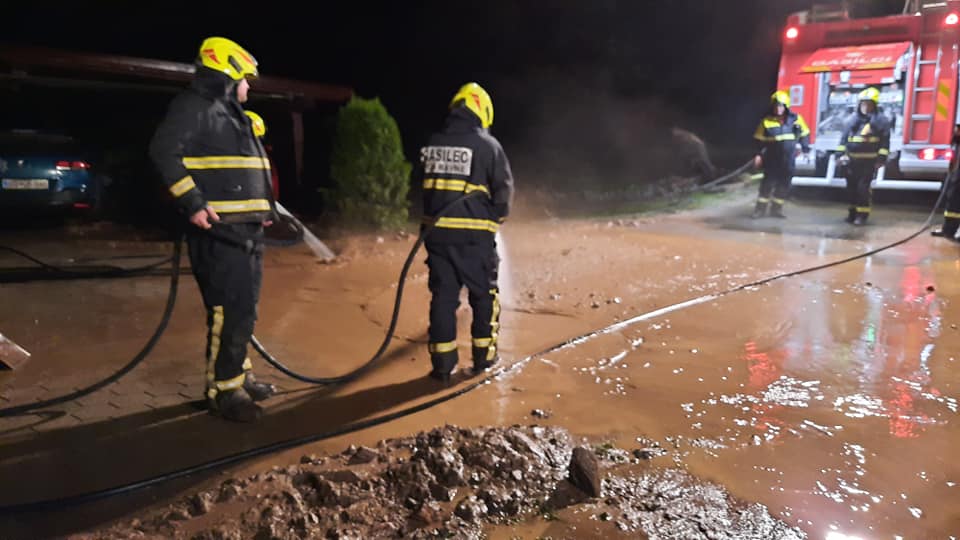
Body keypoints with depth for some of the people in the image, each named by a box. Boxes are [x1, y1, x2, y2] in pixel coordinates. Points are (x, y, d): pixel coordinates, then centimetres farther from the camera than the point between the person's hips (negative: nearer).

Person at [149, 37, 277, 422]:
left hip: (245, 229, 10)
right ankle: (223, 390, -1)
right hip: (219, 231, -10)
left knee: (243, 308, 14)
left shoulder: (231, 113, 24)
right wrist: (193, 203, -24)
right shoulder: (193, 106, -6)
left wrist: (259, 211, 21)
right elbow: (164, 151, -18)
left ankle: (239, 376, 25)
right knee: (229, 310, -10)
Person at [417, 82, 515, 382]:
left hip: (437, 231, 4)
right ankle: (484, 354, 21)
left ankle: (443, 363, 11)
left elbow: (419, 182, 13)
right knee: (483, 293, 13)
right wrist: (497, 217, 11)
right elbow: (504, 188, -6)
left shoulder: (432, 144, 8)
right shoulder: (487, 144, -5)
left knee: (443, 294, 8)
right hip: (475, 233, -3)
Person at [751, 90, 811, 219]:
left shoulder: (795, 119, -1)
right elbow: (760, 140, 2)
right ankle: (760, 209, 3)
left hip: (788, 160, 2)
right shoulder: (766, 121, -5)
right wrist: (758, 154, -2)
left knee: (784, 185, 7)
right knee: (767, 183, -3)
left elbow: (804, 134, 10)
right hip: (772, 159, -2)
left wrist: (806, 149, 9)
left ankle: (776, 209, 18)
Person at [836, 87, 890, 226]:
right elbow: (844, 137, 14)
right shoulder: (855, 119, 11)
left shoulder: (880, 120, -3)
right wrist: (841, 154, 8)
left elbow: (885, 140, -6)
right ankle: (852, 212, 20)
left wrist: (881, 158, -12)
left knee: (863, 187, -7)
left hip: (869, 162, -5)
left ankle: (862, 215, -2)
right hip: (853, 160, 5)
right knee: (851, 187, 9)